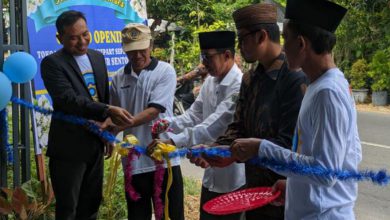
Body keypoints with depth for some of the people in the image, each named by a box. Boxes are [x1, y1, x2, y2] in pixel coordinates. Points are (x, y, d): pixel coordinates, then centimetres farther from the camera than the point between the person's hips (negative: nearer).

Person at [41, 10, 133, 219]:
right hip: (69, 147, -6)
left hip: (95, 144, 6)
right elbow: (68, 99, -26)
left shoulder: (98, 57, 9)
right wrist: (108, 111, -35)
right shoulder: (52, 63, -13)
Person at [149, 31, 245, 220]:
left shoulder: (240, 86, -22)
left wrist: (174, 140, -34)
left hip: (234, 177, -8)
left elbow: (215, 125, -30)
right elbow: (195, 115, 10)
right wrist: (168, 124, -9)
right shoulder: (210, 82, 7)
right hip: (212, 173, 8)